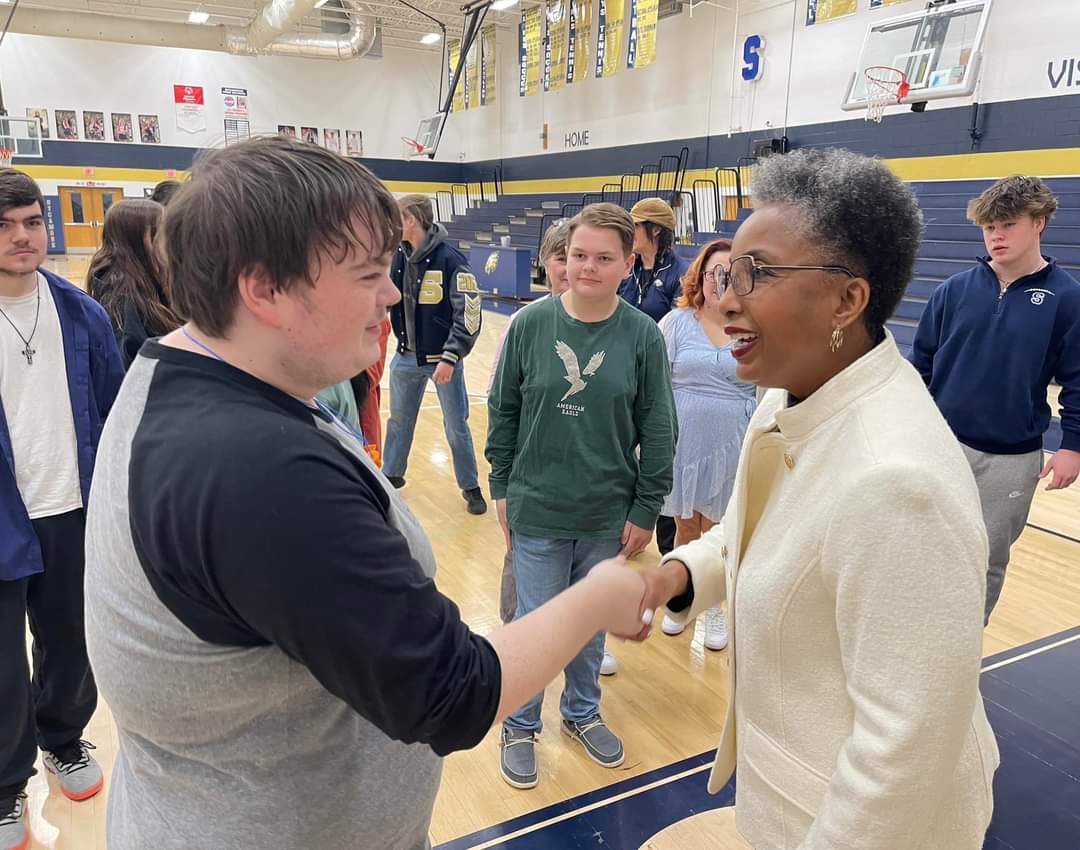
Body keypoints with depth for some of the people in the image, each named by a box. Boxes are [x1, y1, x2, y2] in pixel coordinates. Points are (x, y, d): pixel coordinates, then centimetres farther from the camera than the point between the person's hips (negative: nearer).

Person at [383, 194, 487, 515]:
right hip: (406, 357, 6)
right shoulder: (399, 256, 1)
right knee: (399, 419, 18)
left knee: (456, 426, 6)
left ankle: (471, 487, 22)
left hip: (442, 359, -5)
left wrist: (450, 358, -20)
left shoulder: (450, 259, -17)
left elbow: (469, 314, -18)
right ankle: (391, 474, 37)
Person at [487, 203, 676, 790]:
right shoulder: (531, 324, -6)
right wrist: (501, 487, 3)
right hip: (538, 510, -1)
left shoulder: (642, 335, -7)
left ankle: (581, 712, 43)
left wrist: (645, 509, -2)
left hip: (609, 515, 1)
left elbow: (658, 429, -3)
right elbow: (503, 409, 2)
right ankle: (520, 726, 33)